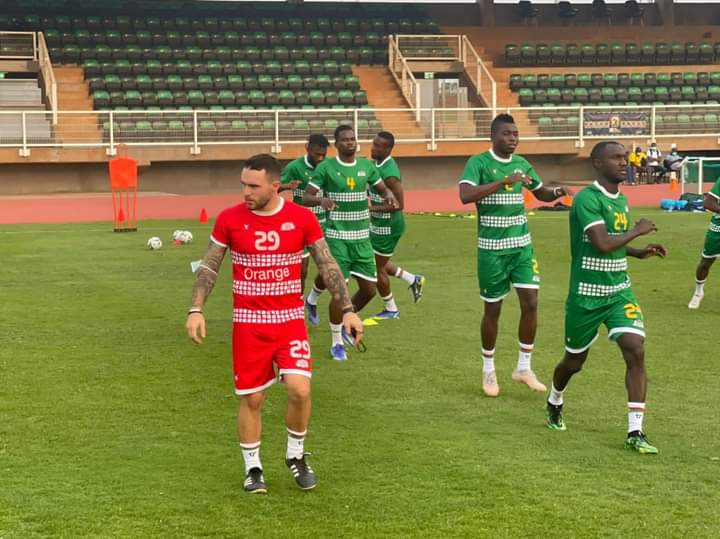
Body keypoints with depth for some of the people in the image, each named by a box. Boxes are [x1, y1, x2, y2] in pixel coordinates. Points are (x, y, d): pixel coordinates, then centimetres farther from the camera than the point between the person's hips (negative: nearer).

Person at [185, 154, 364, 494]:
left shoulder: (302, 218, -4)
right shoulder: (229, 219, -4)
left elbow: (327, 265, 3)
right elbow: (209, 266, 4)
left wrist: (347, 309, -3)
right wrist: (196, 310, -7)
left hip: (290, 319, 0)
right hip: (248, 322, 0)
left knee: (299, 389, -14)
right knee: (251, 399, 3)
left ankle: (296, 455, 12)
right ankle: (253, 468, 22)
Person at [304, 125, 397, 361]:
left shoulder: (367, 166, 6)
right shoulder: (325, 167, -6)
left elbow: (382, 188, 18)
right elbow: (306, 197, -7)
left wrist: (389, 195, -7)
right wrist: (321, 200, -29)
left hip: (362, 237, 4)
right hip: (337, 237, -4)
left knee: (369, 289, 4)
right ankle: (337, 342, 10)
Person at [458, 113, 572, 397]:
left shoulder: (522, 163, 7)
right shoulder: (479, 162, -10)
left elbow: (541, 193, 22)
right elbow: (465, 195, -26)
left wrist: (558, 191, -1)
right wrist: (504, 181, -31)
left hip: (522, 245, 5)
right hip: (492, 248, -5)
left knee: (530, 303, -3)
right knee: (493, 309, 4)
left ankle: (524, 367, 12)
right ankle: (488, 371, 22)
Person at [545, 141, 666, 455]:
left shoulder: (621, 200, 8)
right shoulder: (587, 199, -18)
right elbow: (602, 245, -29)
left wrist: (639, 252, 8)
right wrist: (638, 230, -16)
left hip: (620, 291, 6)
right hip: (586, 296, -6)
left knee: (636, 350, -13)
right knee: (574, 361, 12)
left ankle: (635, 432, -8)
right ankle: (554, 402, 45)